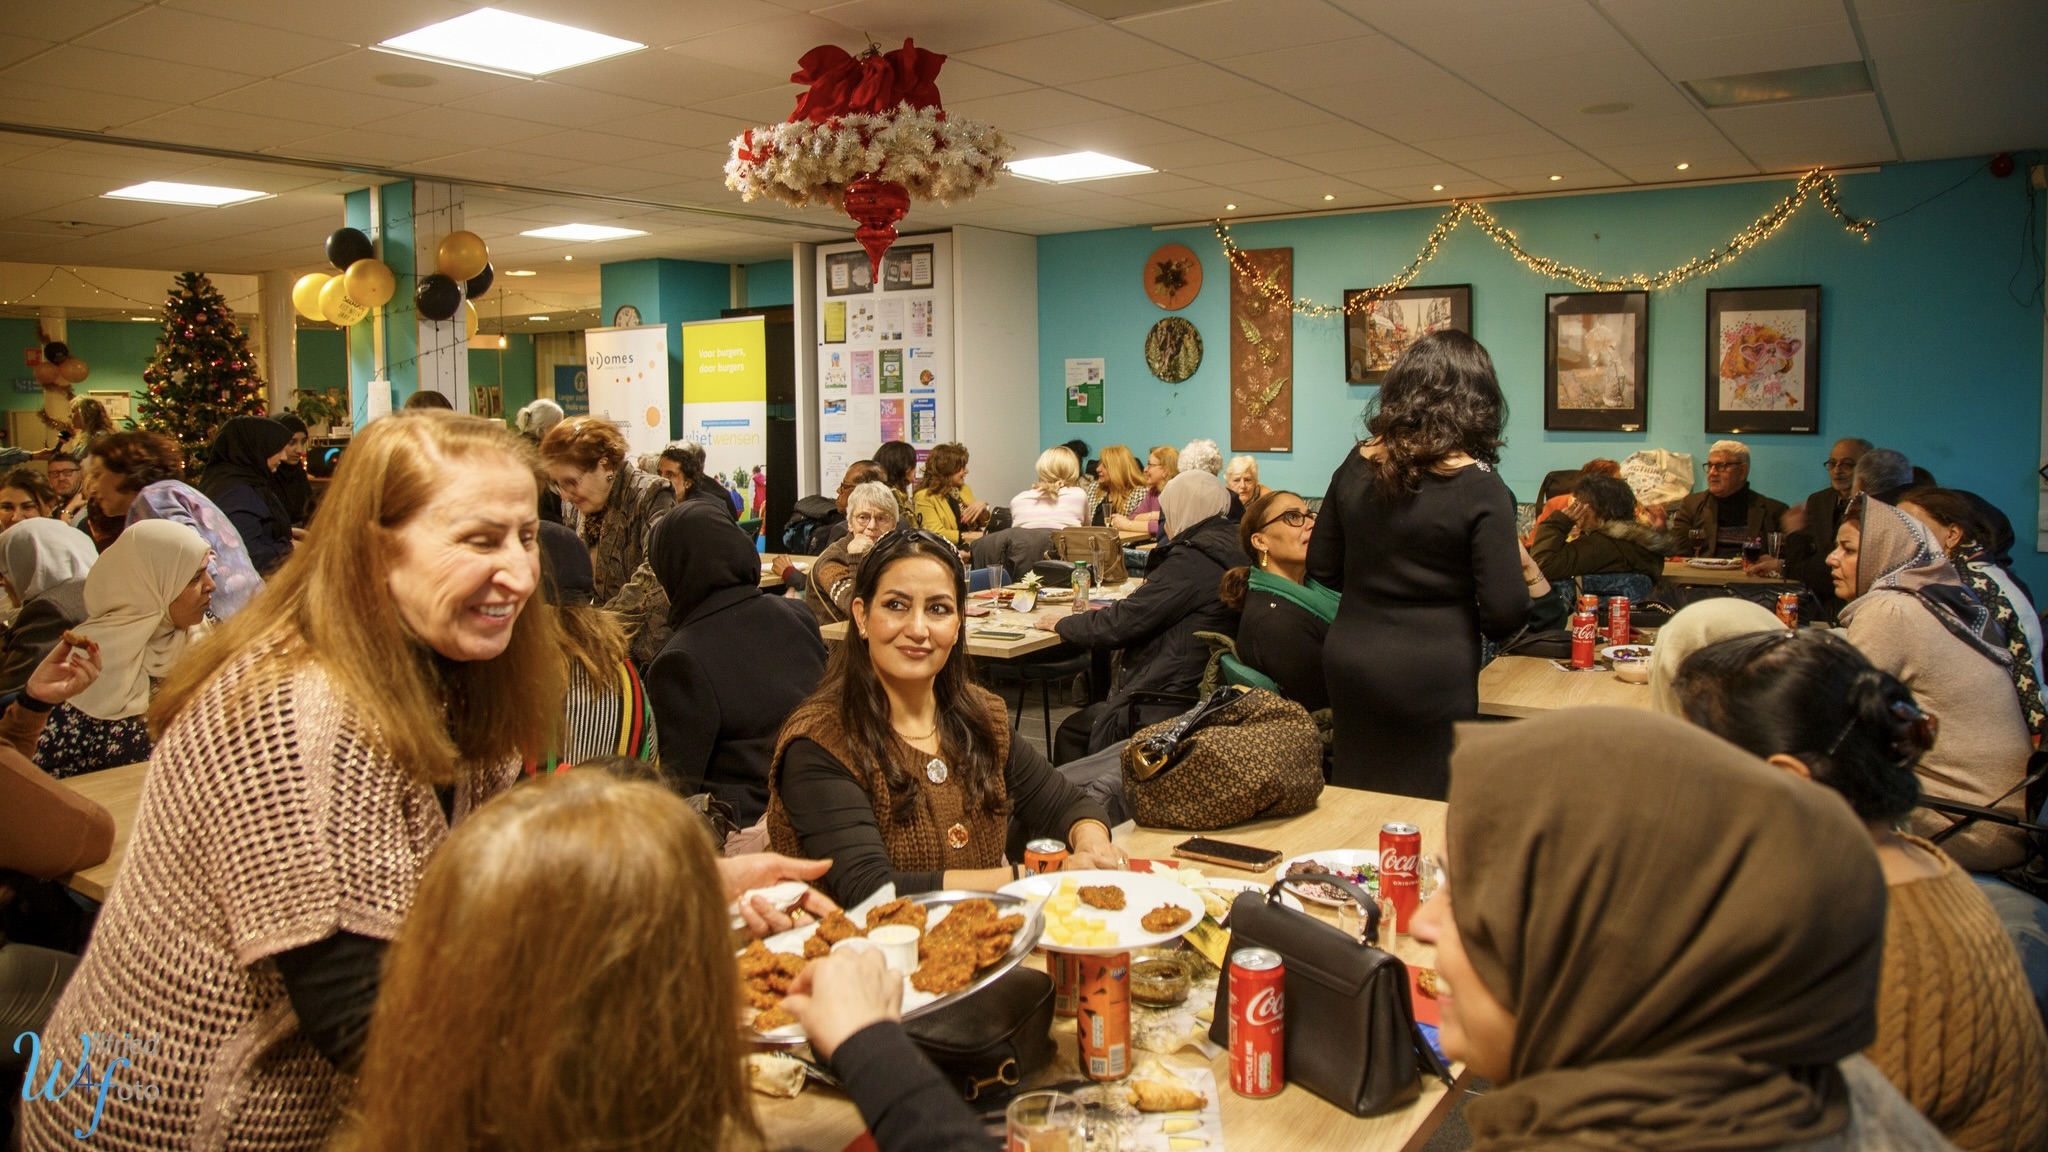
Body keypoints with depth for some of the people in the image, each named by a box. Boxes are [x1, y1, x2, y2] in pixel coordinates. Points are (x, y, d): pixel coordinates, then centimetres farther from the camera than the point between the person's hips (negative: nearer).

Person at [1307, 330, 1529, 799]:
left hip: (1349, 667, 5)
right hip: (1430, 684, -5)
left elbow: (1322, 569, 9)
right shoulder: (1480, 490, -14)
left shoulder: (1355, 466, 0)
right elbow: (1505, 615, -15)